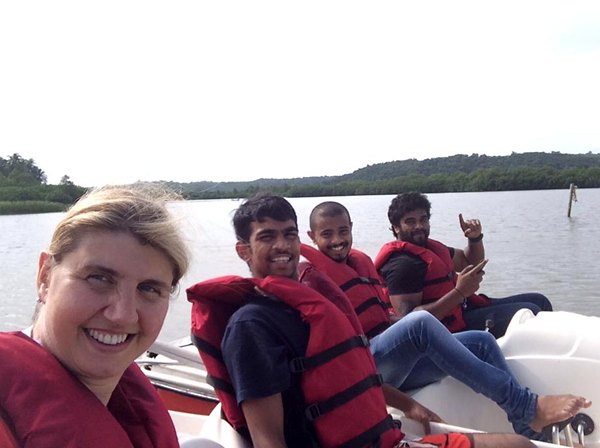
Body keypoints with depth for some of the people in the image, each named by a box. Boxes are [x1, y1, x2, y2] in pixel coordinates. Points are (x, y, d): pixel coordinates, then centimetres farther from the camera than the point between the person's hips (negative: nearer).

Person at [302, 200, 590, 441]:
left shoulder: (361, 260, 18)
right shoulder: (311, 275, -4)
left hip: (397, 363, 9)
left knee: (482, 341, -2)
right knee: (420, 322, -34)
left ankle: (533, 433, -6)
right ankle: (528, 407, -30)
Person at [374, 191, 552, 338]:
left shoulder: (429, 246, 14)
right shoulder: (402, 263, -19)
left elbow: (469, 262, 28)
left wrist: (475, 238, 6)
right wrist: (459, 292, -32)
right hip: (453, 324, -11)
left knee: (539, 301, 14)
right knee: (530, 312, -17)